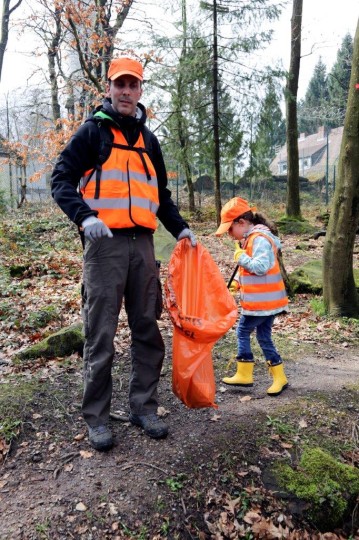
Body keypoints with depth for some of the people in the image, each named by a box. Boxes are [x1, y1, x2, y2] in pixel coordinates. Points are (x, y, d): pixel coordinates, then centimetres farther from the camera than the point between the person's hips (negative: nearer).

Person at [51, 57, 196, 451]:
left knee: (147, 330, 7)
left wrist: (179, 228, 13)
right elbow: (61, 180, -3)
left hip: (142, 243, 5)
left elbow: (160, 193, 25)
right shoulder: (92, 131, 4)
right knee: (100, 336, -2)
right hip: (105, 242, -5)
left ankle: (144, 408, 21)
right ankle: (96, 418, 13)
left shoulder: (147, 138, 20)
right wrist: (85, 216, -21)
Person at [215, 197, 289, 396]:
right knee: (264, 337, 13)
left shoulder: (260, 239, -18)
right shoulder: (249, 239, 15)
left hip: (262, 302, -10)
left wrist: (242, 257, -17)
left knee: (243, 332, 2)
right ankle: (279, 377, 20)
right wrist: (237, 282, 9)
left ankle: (244, 375, 13)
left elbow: (261, 267, -29)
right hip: (267, 301, 10)